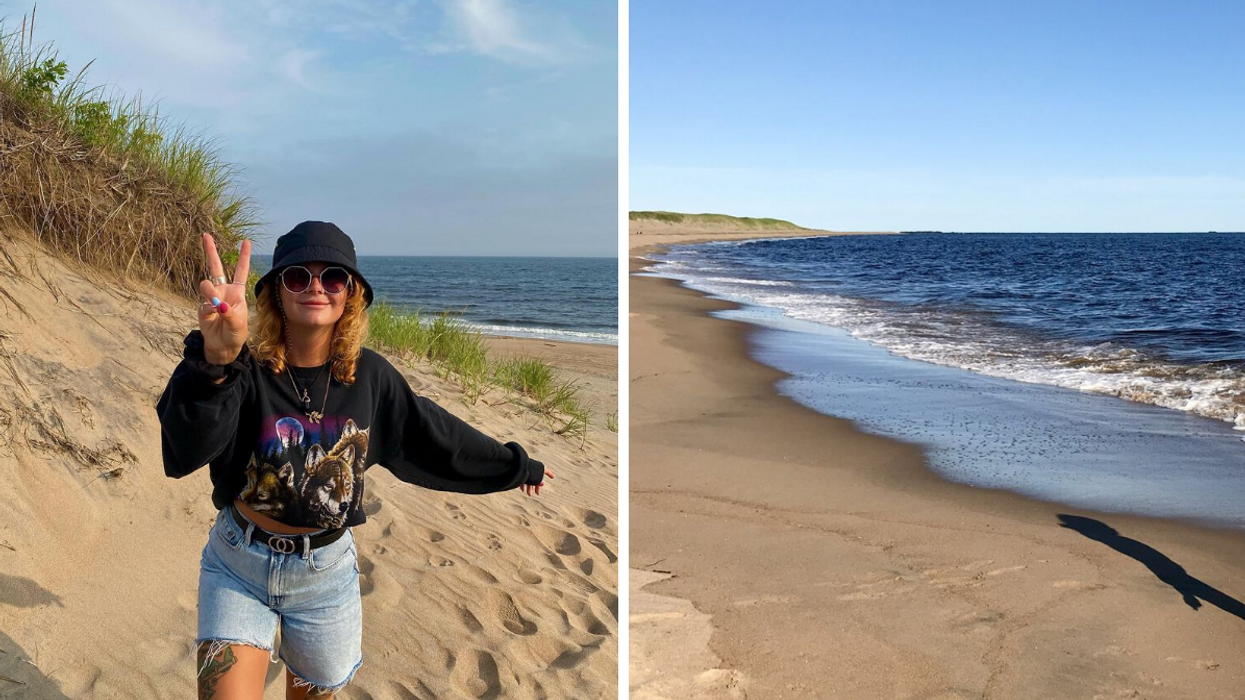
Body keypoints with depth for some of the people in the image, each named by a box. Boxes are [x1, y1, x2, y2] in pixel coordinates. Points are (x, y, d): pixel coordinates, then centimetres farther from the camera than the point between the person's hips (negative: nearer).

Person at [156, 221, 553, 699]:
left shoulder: (370, 376, -7)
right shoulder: (247, 370, -17)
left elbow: (432, 435, 7)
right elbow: (185, 450, -36)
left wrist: (516, 466, 18)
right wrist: (214, 364, -56)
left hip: (327, 572, 3)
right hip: (238, 568, -2)